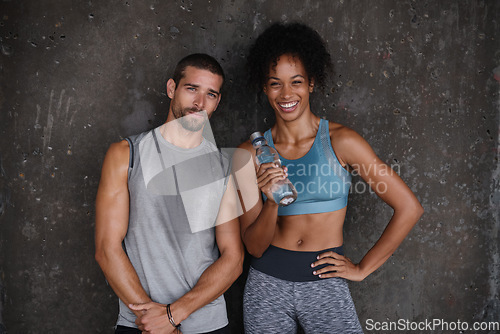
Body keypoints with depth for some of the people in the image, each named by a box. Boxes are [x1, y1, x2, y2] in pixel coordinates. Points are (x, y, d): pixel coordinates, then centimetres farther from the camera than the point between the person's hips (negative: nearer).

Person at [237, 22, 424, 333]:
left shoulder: (340, 141, -9)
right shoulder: (251, 152, -3)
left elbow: (409, 207, -7)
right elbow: (254, 246, -4)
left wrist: (362, 268, -3)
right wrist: (271, 202, -23)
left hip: (325, 284, -1)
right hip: (266, 283, 2)